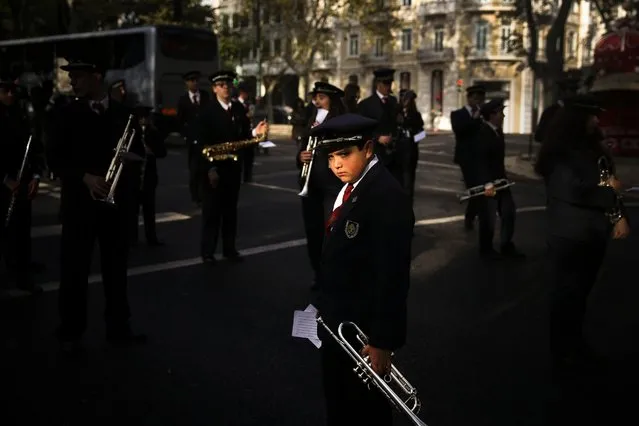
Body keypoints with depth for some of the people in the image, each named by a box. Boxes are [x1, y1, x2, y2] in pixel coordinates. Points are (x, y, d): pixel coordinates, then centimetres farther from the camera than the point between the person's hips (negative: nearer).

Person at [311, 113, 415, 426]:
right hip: (337, 323, 9)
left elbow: (393, 275, -25)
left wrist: (383, 341, -23)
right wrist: (326, 307, 14)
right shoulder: (349, 186, 5)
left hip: (363, 329, -8)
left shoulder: (387, 196, -23)